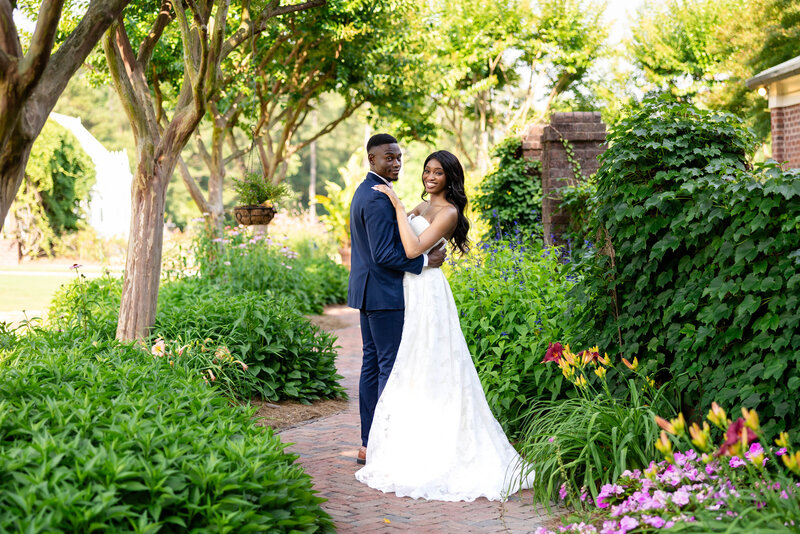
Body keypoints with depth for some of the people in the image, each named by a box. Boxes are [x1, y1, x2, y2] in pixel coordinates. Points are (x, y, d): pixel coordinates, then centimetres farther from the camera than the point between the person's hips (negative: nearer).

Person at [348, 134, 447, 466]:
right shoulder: (378, 199, -18)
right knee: (392, 367, -6)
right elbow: (384, 254, -22)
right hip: (384, 294, -11)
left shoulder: (365, 192, 16)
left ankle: (368, 444, 17)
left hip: (368, 292, 11)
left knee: (372, 365, 12)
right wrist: (425, 260, -17)